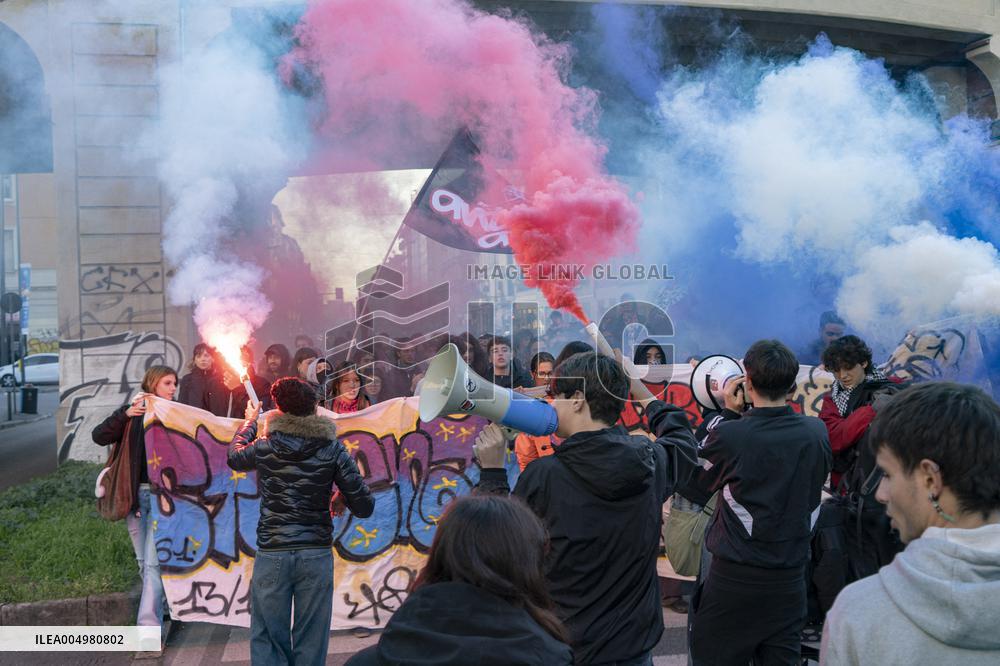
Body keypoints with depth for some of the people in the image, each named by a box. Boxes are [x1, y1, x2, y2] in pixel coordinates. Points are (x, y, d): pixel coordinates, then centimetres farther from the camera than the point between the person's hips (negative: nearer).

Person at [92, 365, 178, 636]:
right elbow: (99, 436, -7)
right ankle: (160, 605, 32)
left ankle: (149, 625, -12)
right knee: (144, 560, 13)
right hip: (134, 493, 2)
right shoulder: (131, 412, 6)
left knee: (154, 561, -10)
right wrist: (125, 415, -18)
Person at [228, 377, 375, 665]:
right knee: (311, 642, 8)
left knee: (267, 639, 7)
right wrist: (340, 493, 15)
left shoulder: (265, 446, -1)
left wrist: (249, 422, 39)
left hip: (272, 554, 0)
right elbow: (364, 507, -6)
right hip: (316, 554, 0)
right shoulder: (332, 449, -3)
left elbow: (234, 457, 24)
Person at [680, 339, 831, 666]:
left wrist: (728, 414, -1)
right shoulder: (817, 432, -6)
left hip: (734, 579, -3)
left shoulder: (728, 435, -18)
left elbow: (693, 487, -1)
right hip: (790, 577, 4)